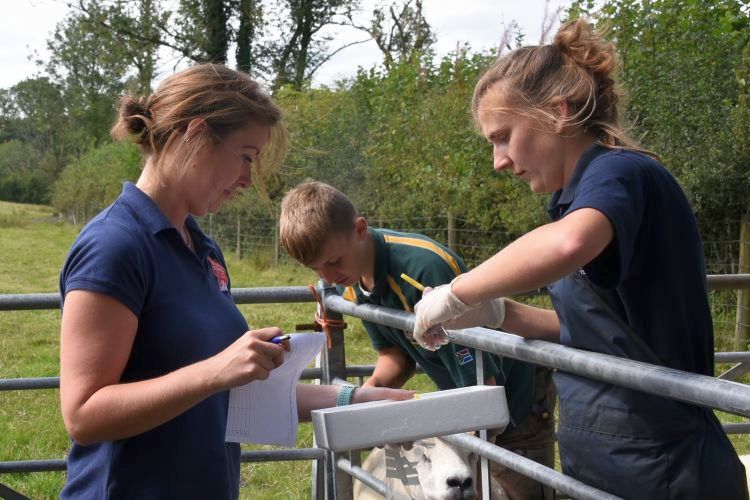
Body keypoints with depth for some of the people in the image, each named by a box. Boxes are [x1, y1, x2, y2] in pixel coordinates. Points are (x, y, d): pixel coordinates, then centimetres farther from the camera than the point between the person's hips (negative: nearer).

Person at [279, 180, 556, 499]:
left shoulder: (426, 268, -33)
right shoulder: (350, 280, -7)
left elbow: (481, 385, -29)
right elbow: (395, 353, 2)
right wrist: (371, 389, -18)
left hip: (516, 401, -7)